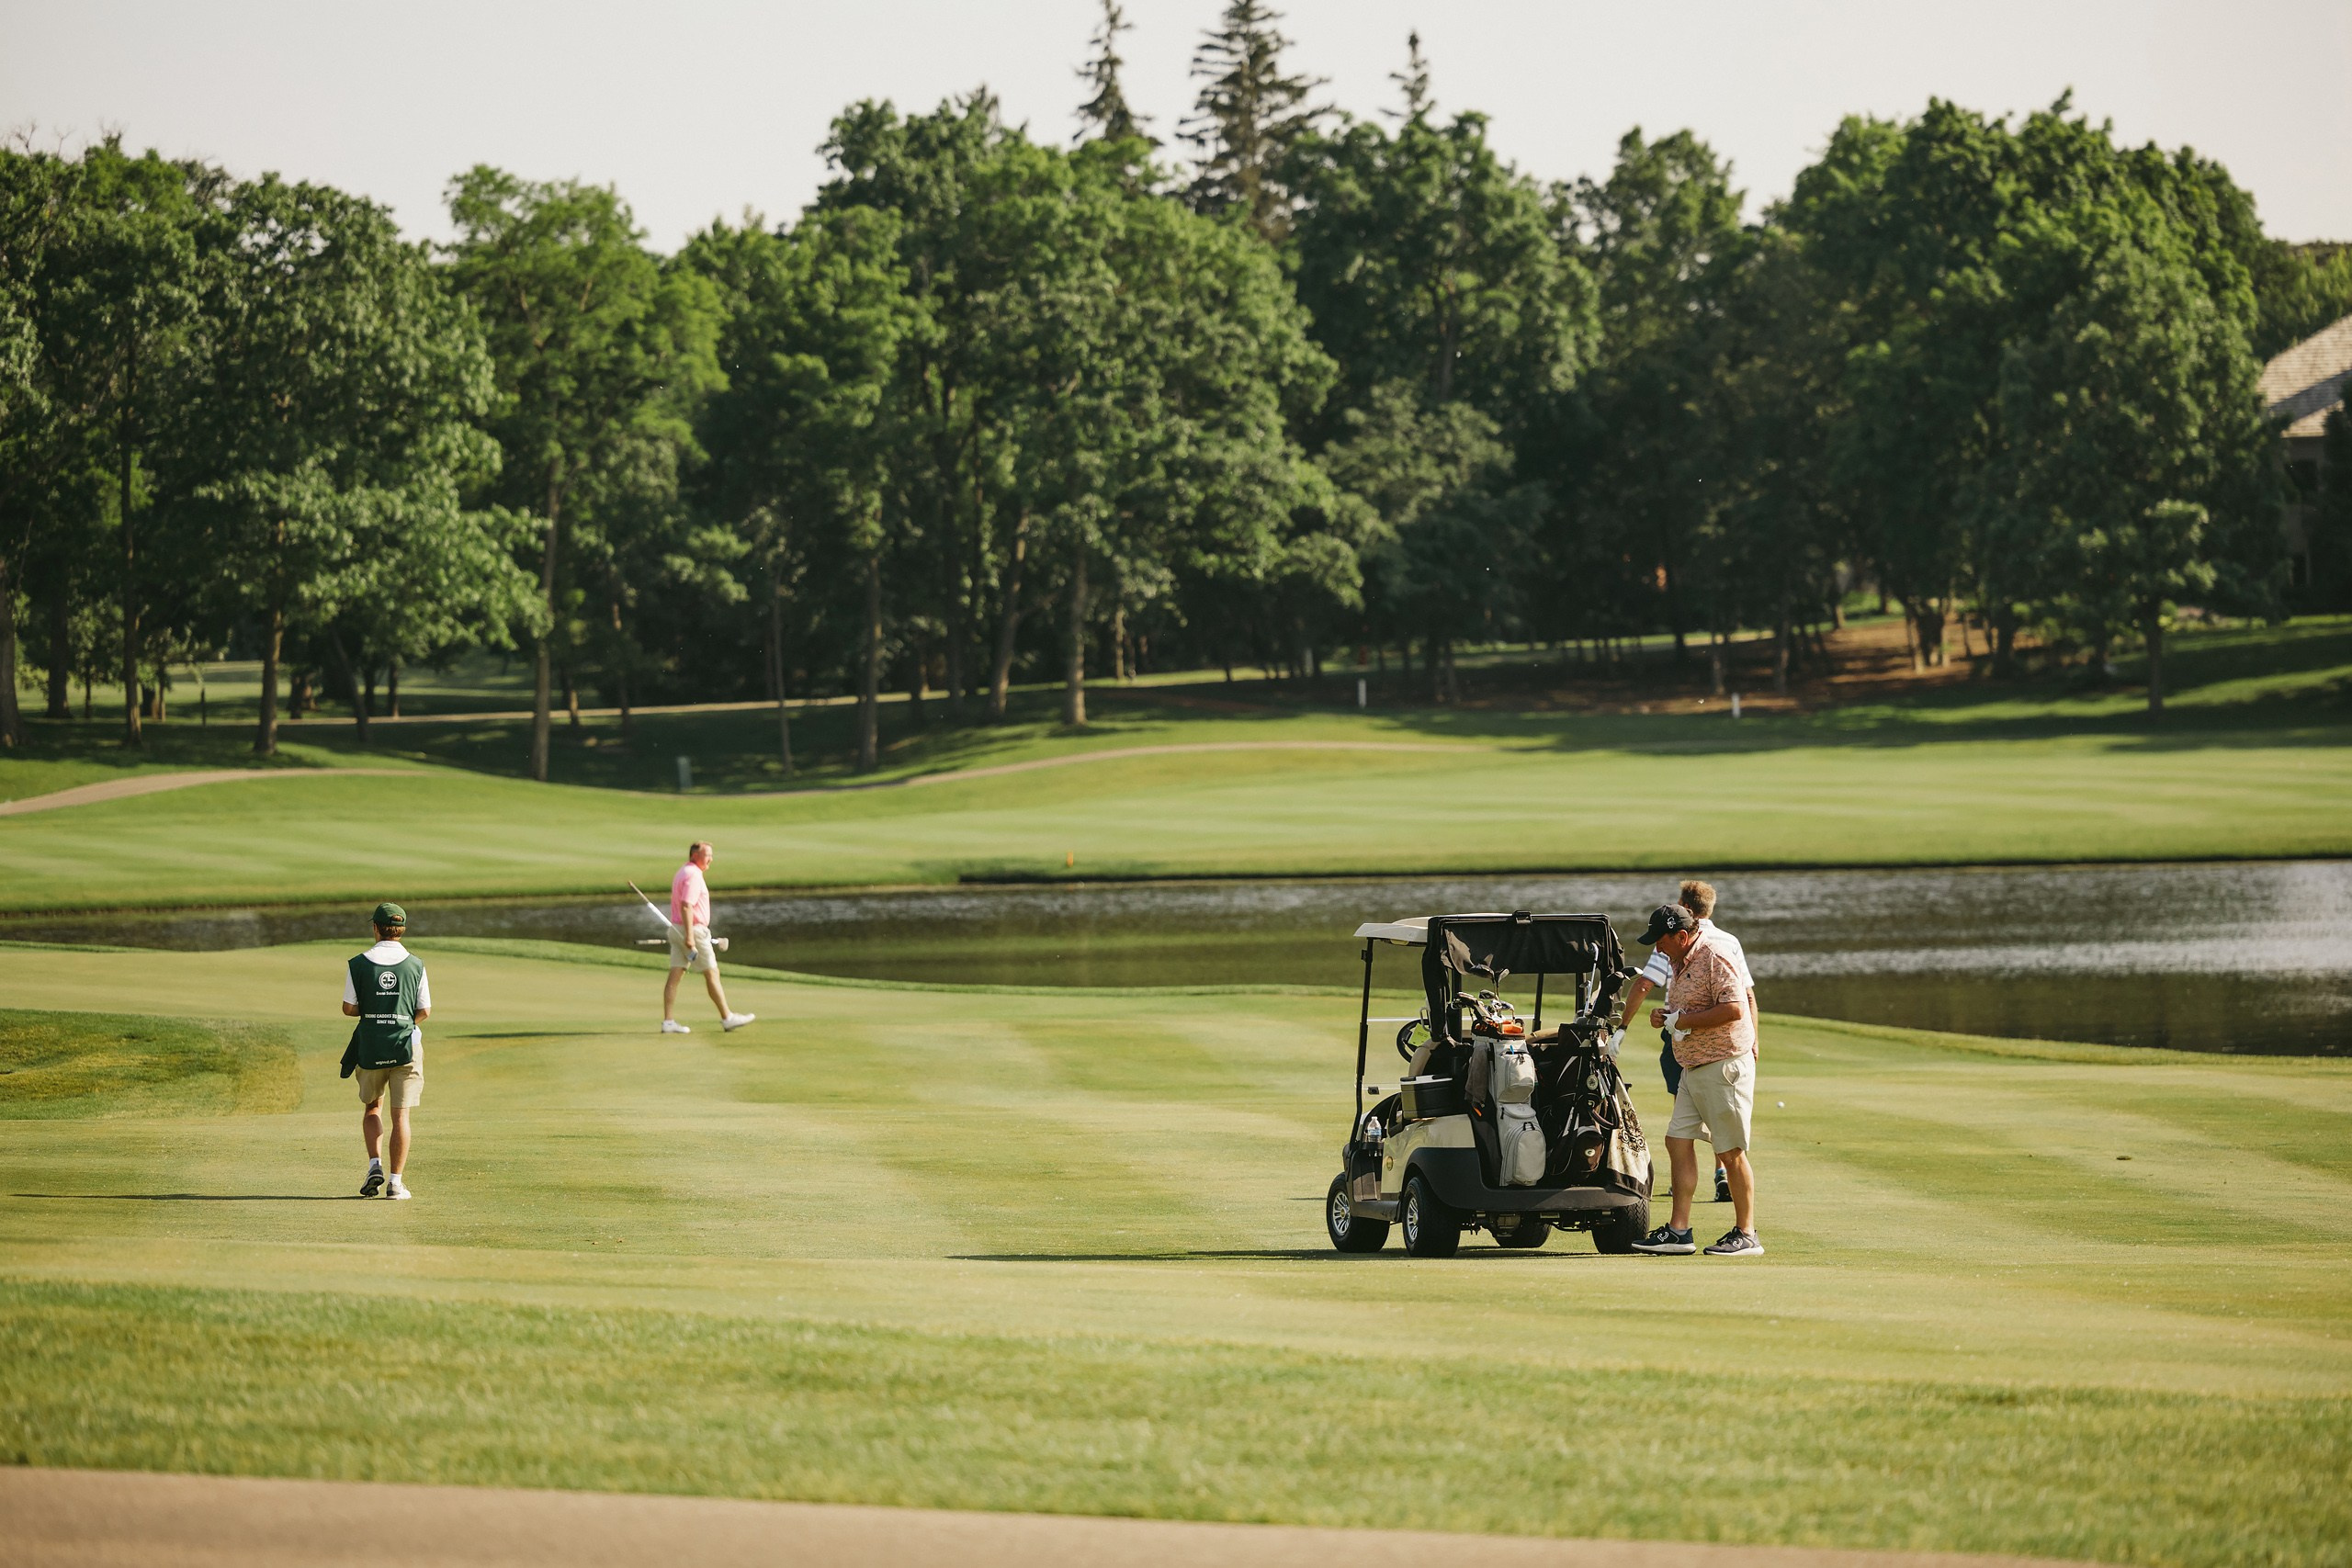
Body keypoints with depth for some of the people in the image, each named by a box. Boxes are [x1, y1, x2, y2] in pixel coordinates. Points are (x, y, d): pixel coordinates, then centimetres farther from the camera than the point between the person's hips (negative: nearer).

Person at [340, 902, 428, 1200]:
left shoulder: (358, 965, -5)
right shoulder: (415, 966, -3)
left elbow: (349, 1008, -4)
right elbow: (425, 1011, 1)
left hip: (370, 1049, 0)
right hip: (406, 1047, 0)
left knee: (372, 1107, 19)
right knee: (400, 1116, 4)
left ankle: (375, 1164, 2)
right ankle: (395, 1181, 1)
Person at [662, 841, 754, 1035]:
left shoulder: (682, 873, 17)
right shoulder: (693, 875, -15)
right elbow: (686, 906, -24)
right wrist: (689, 936, -27)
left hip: (677, 929, 10)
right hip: (693, 930, -10)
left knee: (675, 975, 3)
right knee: (712, 973, -1)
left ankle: (668, 1022, -1)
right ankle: (727, 1018, 5)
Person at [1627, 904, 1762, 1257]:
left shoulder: (1714, 957, -15)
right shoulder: (1680, 962, 15)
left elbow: (1734, 1009, -25)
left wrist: (1680, 1020, -18)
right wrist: (1664, 1016, 4)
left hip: (1724, 1066, -10)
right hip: (1693, 1067, 10)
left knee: (1731, 1152, -5)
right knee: (1678, 1141, 4)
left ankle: (1746, 1235, 1)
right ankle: (1678, 1231, 6)